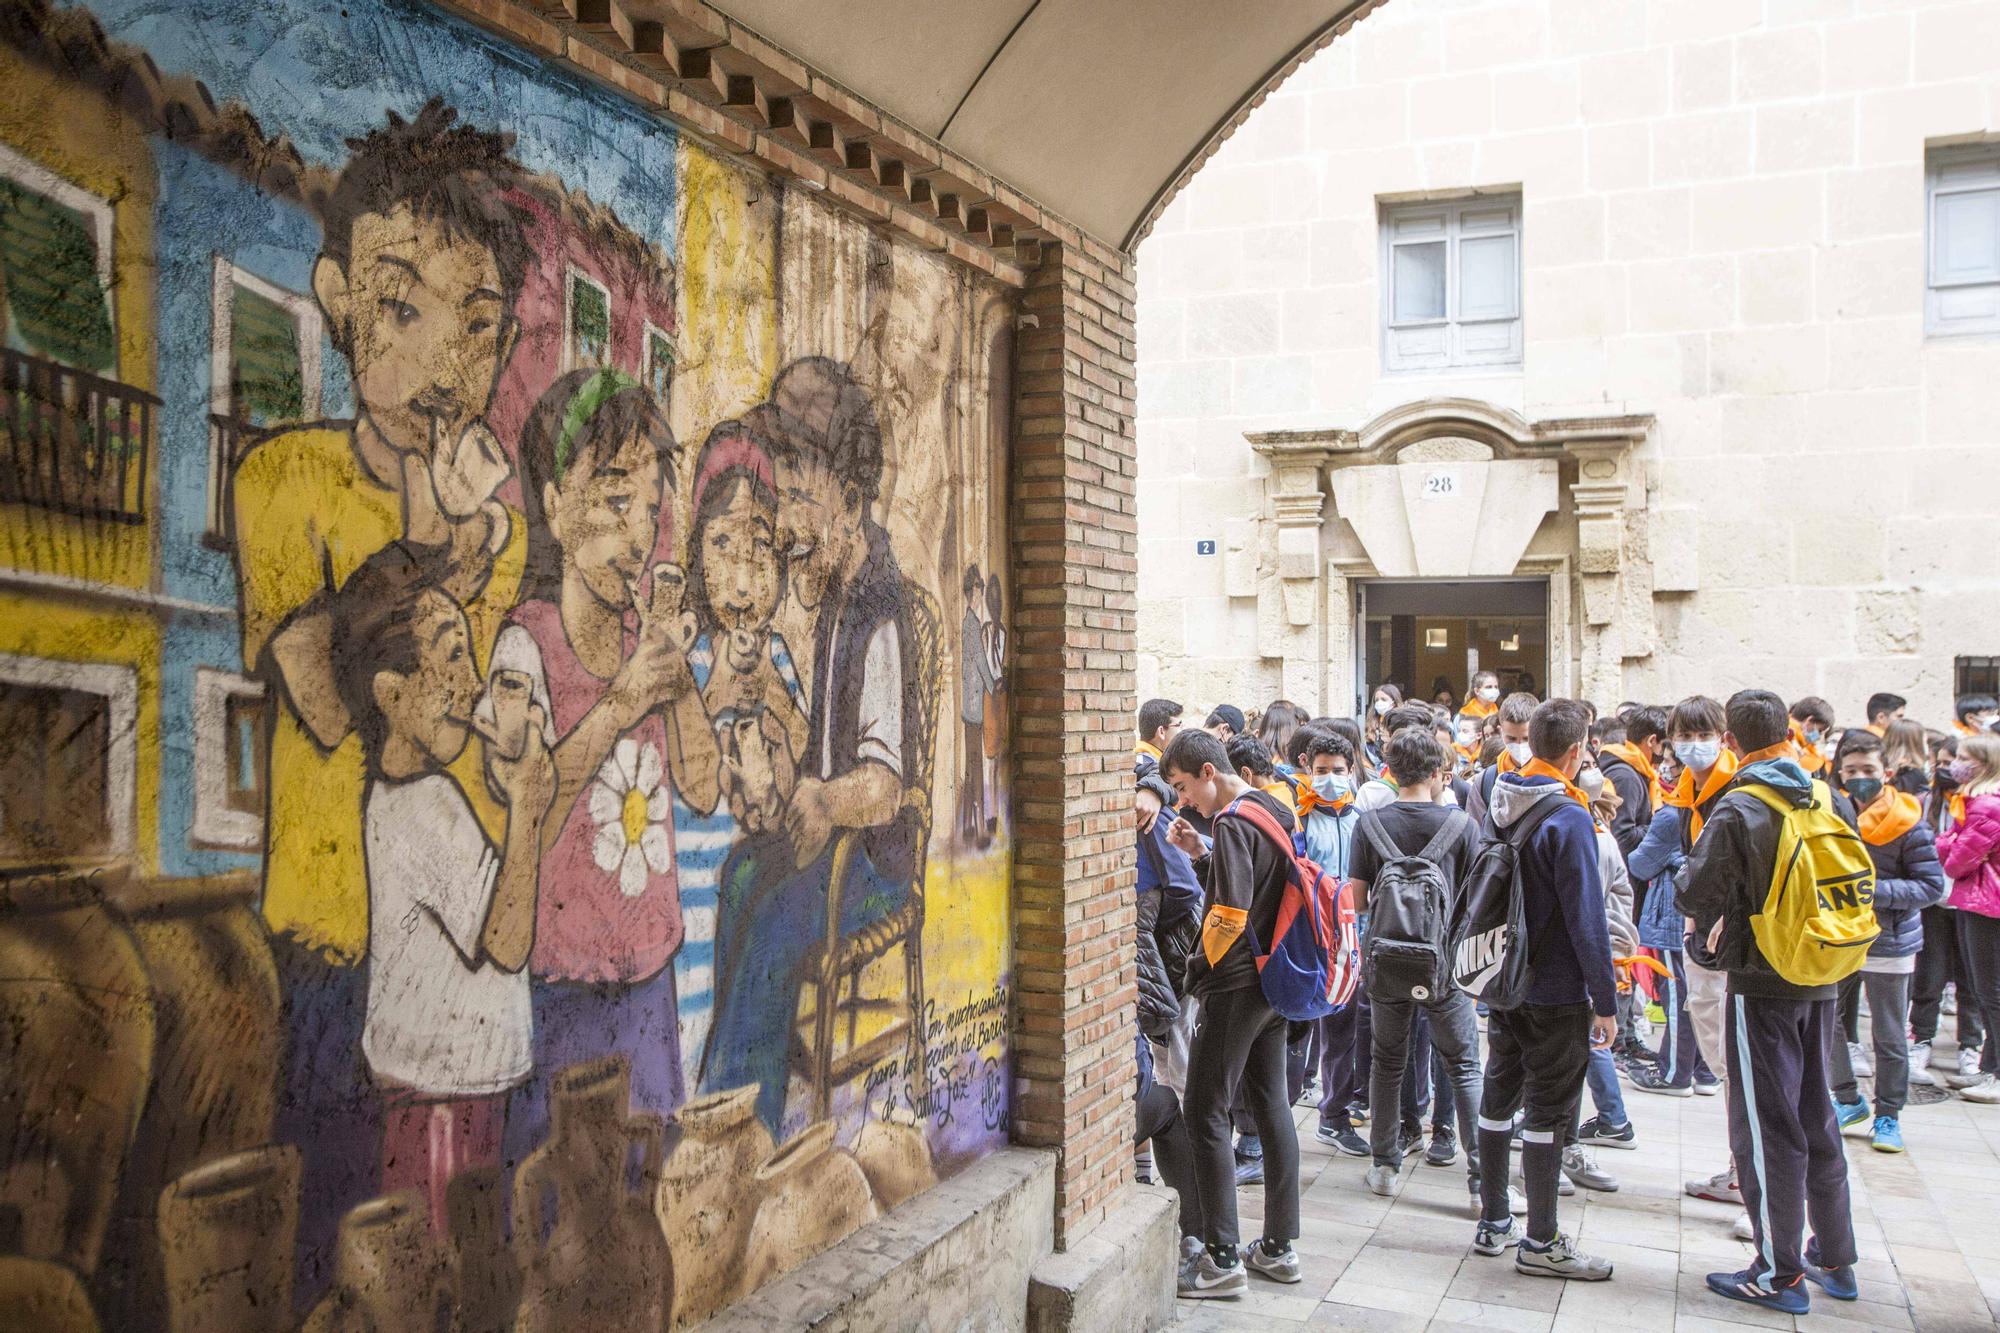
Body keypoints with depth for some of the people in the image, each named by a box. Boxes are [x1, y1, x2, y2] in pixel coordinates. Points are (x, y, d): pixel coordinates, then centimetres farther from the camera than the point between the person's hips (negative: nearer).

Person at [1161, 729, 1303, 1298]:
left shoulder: (1233, 823, -18)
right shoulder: (1276, 812, 11)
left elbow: (1230, 915, -23)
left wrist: (1199, 966, -8)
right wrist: (1200, 856, 4)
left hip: (1235, 985, -10)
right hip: (1276, 982, 10)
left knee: (1206, 1115, -3)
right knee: (1271, 1107, 14)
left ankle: (1222, 1259, -1)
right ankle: (1279, 1246, 22)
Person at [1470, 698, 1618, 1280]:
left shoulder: (1501, 804, 4)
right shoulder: (1568, 818, -19)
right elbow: (1586, 916, -19)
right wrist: (1606, 1001, -13)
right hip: (1556, 992, -7)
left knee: (1498, 1098, 15)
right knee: (1547, 1110, 2)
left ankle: (1493, 1222, 26)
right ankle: (1540, 1242, 12)